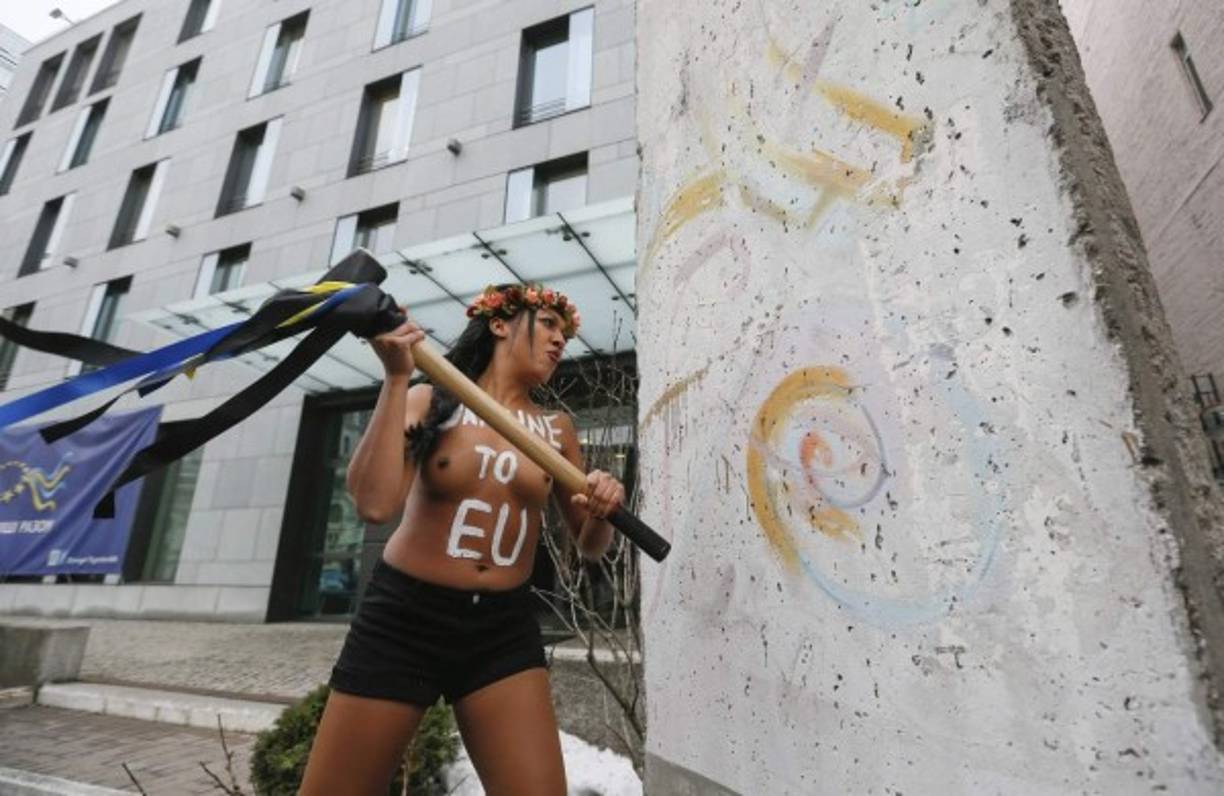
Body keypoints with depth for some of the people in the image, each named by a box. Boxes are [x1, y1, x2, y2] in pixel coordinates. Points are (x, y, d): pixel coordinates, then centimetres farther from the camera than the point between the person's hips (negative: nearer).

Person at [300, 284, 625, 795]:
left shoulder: (556, 430, 6)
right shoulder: (429, 402, -2)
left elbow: (589, 547, 11)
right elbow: (375, 504, -18)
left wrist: (602, 511, -12)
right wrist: (396, 377, -18)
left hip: (504, 633, 2)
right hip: (403, 620, -2)